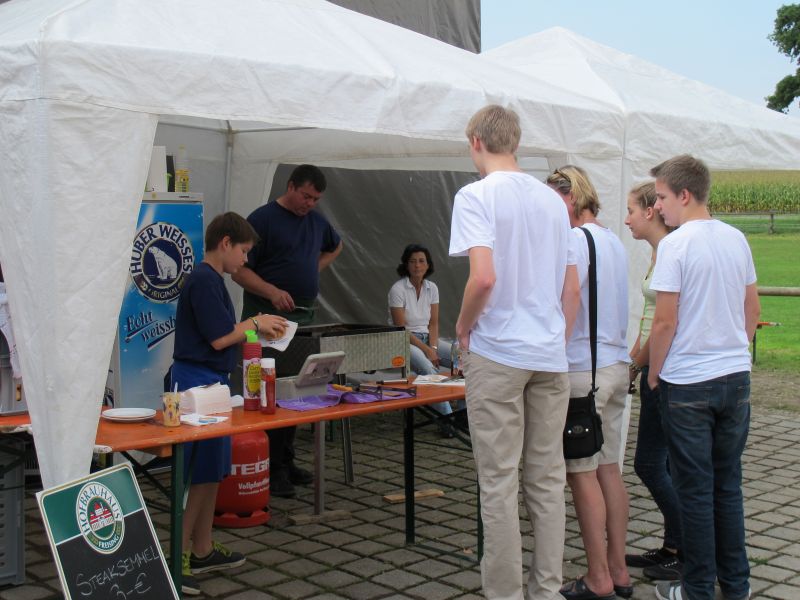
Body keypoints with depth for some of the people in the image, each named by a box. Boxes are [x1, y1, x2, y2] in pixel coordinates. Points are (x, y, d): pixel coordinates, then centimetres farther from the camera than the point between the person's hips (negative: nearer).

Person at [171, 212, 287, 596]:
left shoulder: (211, 279, 16)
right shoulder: (204, 281, -16)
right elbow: (219, 338, -19)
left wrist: (255, 328, 11)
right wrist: (255, 323, -6)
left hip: (209, 381, 10)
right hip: (198, 381, -10)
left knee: (212, 471, 14)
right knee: (198, 474, -6)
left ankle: (202, 550, 23)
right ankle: (177, 557, 0)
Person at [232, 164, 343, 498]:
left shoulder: (317, 221, 13)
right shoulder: (262, 219, -7)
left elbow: (334, 247, 35)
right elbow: (239, 270, -11)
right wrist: (273, 292, -26)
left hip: (303, 316, 7)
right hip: (267, 317, -7)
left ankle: (287, 462, 20)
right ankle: (273, 469, -2)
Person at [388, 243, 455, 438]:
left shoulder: (432, 288, 7)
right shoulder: (398, 289, -11)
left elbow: (433, 323, 8)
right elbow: (401, 328, -14)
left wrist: (433, 347, -11)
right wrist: (426, 350, -19)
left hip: (426, 338, 6)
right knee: (428, 368, -36)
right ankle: (446, 418, -36)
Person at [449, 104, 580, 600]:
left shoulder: (476, 196, -8)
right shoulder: (553, 200, 12)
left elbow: (484, 278, -21)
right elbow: (573, 290, 13)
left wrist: (463, 326, -5)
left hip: (498, 354, -6)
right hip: (550, 357, 6)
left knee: (499, 485, 1)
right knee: (547, 480, 11)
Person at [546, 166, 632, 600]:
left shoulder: (576, 241, -13)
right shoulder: (614, 242, 16)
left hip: (582, 369, -9)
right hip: (616, 364, 9)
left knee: (582, 474, -2)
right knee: (608, 468, 12)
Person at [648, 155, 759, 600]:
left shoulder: (676, 245, -13)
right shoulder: (737, 239, 6)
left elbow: (665, 322, -15)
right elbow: (753, 310, 13)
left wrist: (653, 375, -2)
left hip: (688, 384, -6)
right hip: (736, 378, 6)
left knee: (696, 490, 3)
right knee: (729, 485, 15)